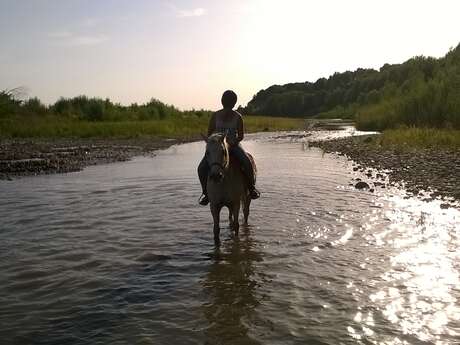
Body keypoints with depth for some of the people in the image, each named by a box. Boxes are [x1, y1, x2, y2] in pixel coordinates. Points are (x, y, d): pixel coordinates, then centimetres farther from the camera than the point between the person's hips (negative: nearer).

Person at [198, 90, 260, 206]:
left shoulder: (237, 117, -4)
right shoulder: (215, 116, -2)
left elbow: (241, 135, 0)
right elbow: (209, 133, 3)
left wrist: (233, 142, -17)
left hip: (233, 145, -1)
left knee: (247, 163, -28)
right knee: (202, 168, -19)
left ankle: (251, 187, -4)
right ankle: (206, 192, 3)